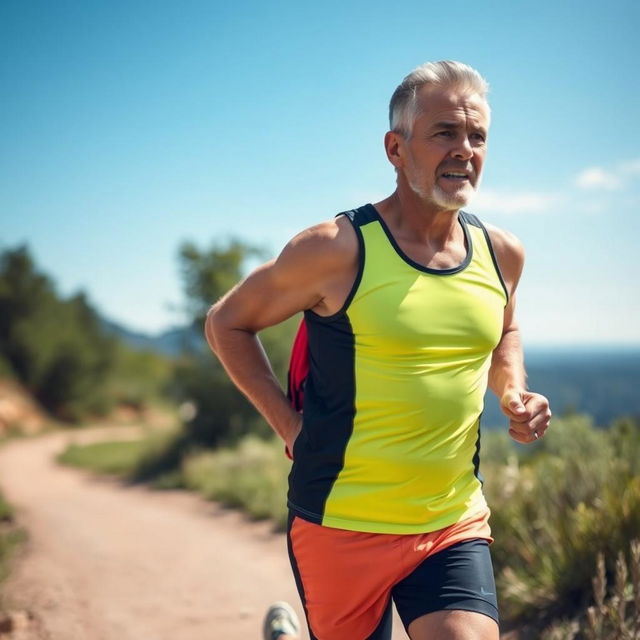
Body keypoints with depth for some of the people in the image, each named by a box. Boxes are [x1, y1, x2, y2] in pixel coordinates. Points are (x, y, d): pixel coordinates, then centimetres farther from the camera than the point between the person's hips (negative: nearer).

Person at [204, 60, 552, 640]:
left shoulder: (501, 254, 3)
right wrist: (289, 423, -7)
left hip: (456, 525, 4)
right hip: (341, 526, -3)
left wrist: (514, 396, 5)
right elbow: (227, 323, -1)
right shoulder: (337, 249, -12)